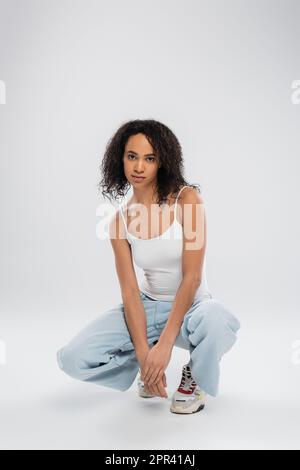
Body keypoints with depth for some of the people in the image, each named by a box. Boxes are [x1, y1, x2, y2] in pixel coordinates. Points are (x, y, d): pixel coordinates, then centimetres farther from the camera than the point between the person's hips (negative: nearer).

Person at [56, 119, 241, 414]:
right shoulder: (120, 220, -5)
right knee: (73, 359, -17)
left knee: (216, 324, -41)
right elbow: (129, 290, -9)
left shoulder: (187, 198, -15)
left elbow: (192, 276, -20)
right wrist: (144, 354, -21)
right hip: (148, 305, 3)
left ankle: (195, 375, -3)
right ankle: (154, 369, 11)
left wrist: (164, 344, -26)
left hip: (192, 305, -3)